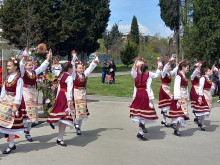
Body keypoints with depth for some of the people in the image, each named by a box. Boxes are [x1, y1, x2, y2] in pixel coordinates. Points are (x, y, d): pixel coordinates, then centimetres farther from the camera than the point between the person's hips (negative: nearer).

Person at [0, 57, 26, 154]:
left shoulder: (19, 79, -11)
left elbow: (19, 93, -15)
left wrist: (15, 105, -18)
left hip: (14, 102, -6)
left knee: (11, 122, -1)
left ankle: (11, 145, 8)